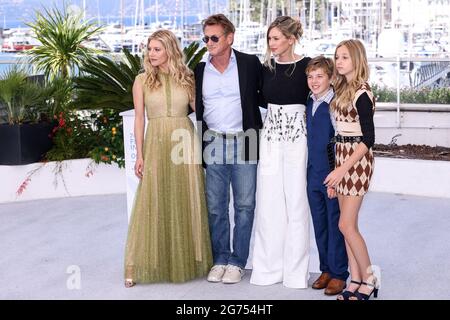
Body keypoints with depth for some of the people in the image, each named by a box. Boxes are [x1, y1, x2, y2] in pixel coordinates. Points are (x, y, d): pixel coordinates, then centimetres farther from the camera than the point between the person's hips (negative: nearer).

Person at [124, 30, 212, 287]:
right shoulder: (142, 80, 4)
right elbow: (139, 118, 2)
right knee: (153, 204, -3)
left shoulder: (187, 78, 6)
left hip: (186, 143, 1)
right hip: (157, 144, -1)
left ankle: (187, 262, 18)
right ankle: (136, 267, 1)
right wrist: (140, 154, -3)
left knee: (186, 203, 6)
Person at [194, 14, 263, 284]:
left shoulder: (250, 64, -1)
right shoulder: (200, 71, 7)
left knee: (244, 205, 2)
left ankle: (237, 262, 11)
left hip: (244, 143, -2)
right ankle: (220, 259, 17)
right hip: (213, 144, 3)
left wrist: (259, 125, -4)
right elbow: (196, 107, 14)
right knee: (216, 207, 6)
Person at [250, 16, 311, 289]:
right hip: (271, 135, 4)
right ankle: (269, 266, 16)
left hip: (297, 136, -4)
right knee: (268, 201, 5)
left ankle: (295, 269, 12)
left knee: (295, 200, 1)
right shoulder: (267, 68, 7)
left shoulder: (306, 65, -5)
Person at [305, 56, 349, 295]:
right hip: (313, 175, 7)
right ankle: (326, 269, 27)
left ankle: (339, 274, 14)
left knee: (335, 225, 3)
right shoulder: (310, 103, 8)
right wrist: (309, 172, 16)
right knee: (319, 224, 14)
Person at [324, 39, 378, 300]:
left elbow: (368, 139, -18)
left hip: (357, 159, -8)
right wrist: (339, 167, 9)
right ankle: (356, 281, 16)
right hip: (342, 155, 8)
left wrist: (342, 169, -20)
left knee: (347, 225, -6)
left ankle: (369, 280, 8)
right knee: (348, 224, 9)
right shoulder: (343, 89, 10)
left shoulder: (362, 94, -16)